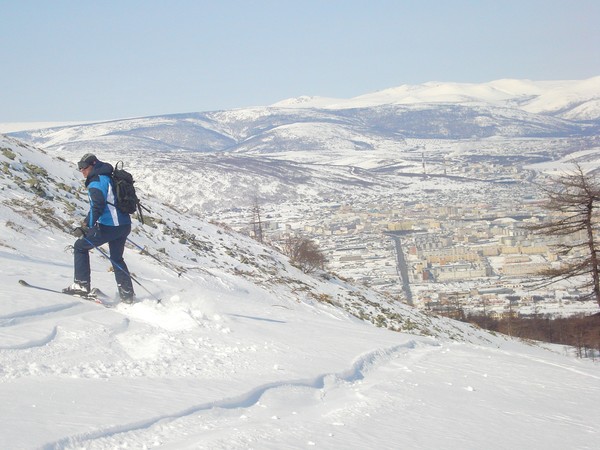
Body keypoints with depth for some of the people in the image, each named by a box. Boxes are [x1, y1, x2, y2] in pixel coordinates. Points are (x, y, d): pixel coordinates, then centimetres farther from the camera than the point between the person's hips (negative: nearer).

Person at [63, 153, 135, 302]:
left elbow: (97, 206, -25)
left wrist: (87, 226, -25)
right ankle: (127, 294, 18)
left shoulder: (96, 182, -12)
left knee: (80, 246, 5)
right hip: (124, 225, 9)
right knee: (117, 259, 21)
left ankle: (81, 284, 1)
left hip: (109, 227, -9)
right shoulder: (109, 178, 16)